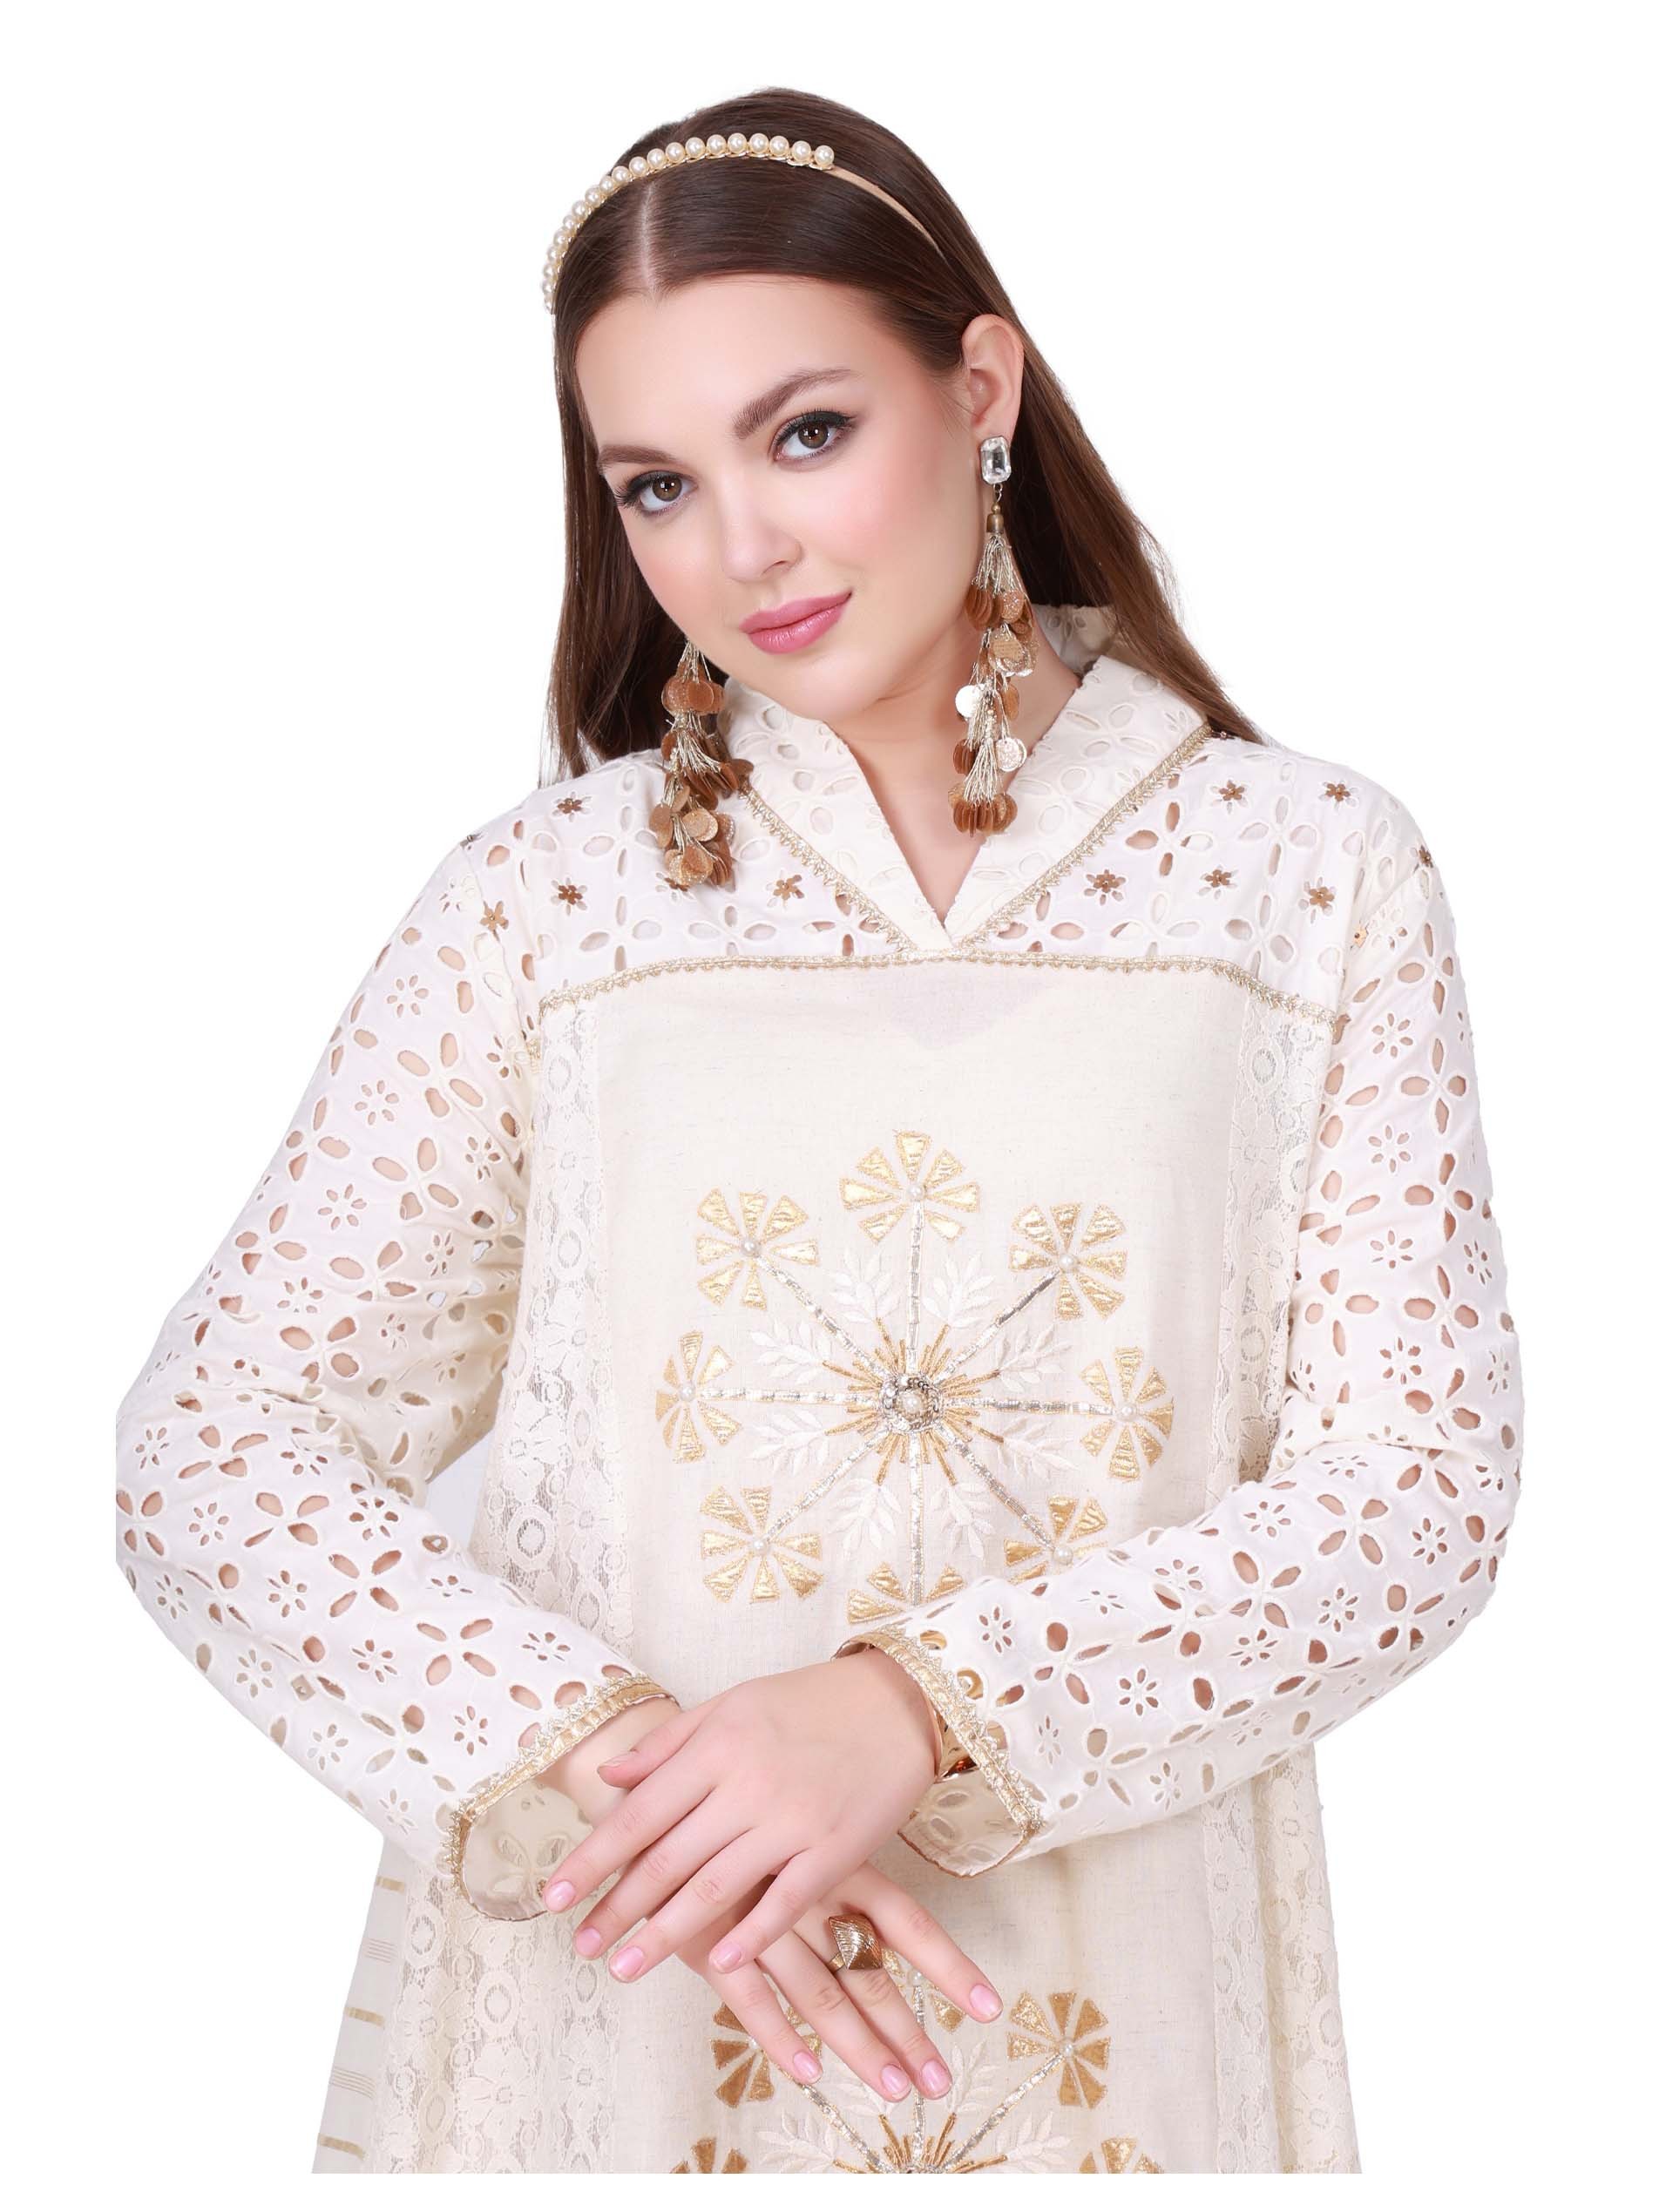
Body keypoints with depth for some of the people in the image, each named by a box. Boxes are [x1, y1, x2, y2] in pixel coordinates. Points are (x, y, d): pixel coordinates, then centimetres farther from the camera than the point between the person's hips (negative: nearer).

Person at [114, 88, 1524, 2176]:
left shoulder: (1313, 869, -2)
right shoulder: (545, 895, -3)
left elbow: (1416, 1478, -7)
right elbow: (208, 1454, -5)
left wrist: (927, 1705, -19)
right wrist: (582, 1749, -20)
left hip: (1111, 2030, 0)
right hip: (595, 2013, 0)